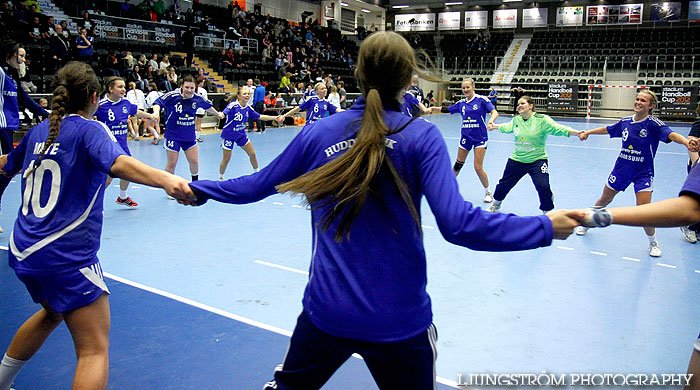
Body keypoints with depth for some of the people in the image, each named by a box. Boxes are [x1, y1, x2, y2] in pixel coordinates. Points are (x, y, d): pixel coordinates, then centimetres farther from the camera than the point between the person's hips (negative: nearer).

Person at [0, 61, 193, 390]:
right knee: (95, 351, -3)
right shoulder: (90, 129, -9)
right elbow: (118, 163, -32)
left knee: (52, 313, 35)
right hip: (66, 255, -8)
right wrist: (166, 180, -49)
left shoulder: (38, 131, 10)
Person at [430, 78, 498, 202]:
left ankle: (488, 192, 11)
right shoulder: (461, 103, 6)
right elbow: (446, 109, 16)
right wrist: (432, 108, 6)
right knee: (458, 165, 10)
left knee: (478, 168, -8)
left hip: (480, 138, -4)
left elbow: (494, 112, -14)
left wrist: (491, 120, -34)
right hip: (466, 137, 4)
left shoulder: (482, 99, -7)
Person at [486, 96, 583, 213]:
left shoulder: (542, 119, -13)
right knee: (504, 184, 15)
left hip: (537, 160, -4)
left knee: (543, 187, -17)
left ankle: (547, 212, 7)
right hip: (517, 160, 4)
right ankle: (496, 203, 42)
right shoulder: (516, 120, 1)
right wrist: (495, 126, 38)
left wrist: (577, 133, -32)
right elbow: (507, 127, 23)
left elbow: (559, 129, -20)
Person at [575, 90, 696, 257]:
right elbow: (608, 129, 18)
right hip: (621, 169, 4)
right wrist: (588, 132, 26)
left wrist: (686, 142, -52)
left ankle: (653, 242, 13)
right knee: (604, 200, 16)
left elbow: (671, 134, -33)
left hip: (643, 173, -4)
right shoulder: (625, 122, -1)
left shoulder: (653, 123, -15)